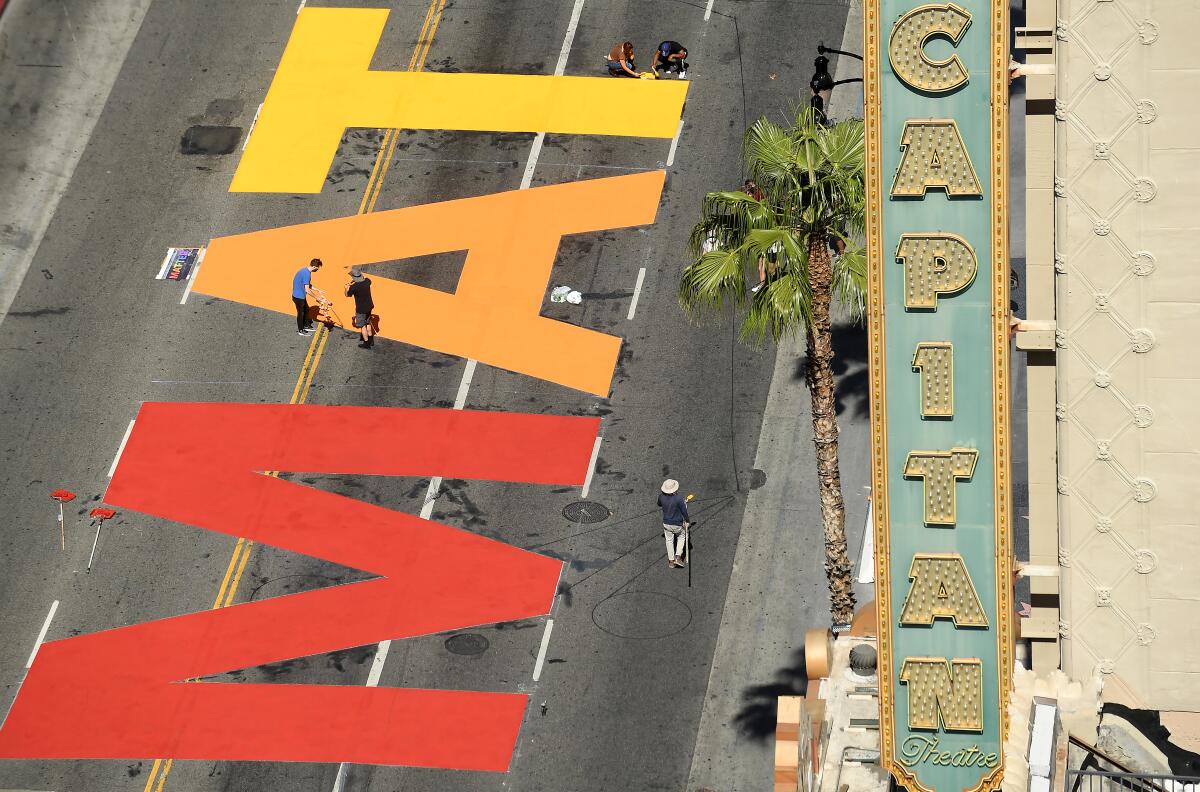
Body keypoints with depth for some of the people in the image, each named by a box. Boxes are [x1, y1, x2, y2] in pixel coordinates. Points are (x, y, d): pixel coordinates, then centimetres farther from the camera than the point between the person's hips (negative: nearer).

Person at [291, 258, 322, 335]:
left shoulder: (305, 270, 3)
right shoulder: (307, 274, -29)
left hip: (300, 295, 9)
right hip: (299, 296, -9)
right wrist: (316, 297, -17)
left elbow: (308, 285, 16)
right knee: (301, 312, 5)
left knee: (306, 310, 22)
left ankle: (306, 326, 36)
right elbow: (307, 290, -28)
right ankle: (300, 330, 19)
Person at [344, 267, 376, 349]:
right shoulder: (367, 281, -11)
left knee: (362, 326, 10)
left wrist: (347, 288, 13)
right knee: (368, 323, 25)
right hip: (369, 306, 6)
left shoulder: (354, 287, -26)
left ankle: (366, 343, 19)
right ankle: (371, 341, 37)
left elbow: (347, 295, -6)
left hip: (361, 309, -6)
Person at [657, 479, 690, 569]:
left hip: (666, 523, 3)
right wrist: (687, 521, 0)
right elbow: (684, 511, -17)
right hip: (678, 524, -3)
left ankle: (671, 561, 27)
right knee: (681, 537, 24)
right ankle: (678, 557, 15)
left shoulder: (661, 496, -14)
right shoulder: (679, 498, -27)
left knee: (669, 541, 20)